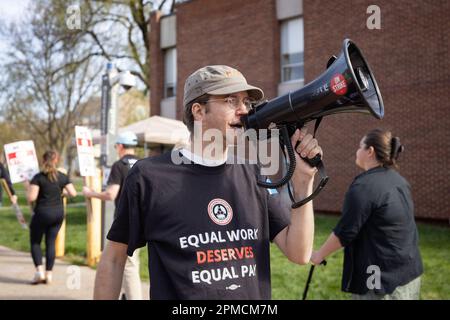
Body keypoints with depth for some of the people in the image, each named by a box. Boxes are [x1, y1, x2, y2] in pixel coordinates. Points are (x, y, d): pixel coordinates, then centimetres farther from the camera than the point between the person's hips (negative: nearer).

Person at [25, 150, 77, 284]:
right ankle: (49, 274, 11)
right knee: (51, 242, 11)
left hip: (42, 213, -4)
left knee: (35, 242, 11)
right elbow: (73, 193, 2)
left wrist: (27, 187, 2)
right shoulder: (63, 177, 1)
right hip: (58, 213, 4)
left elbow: (31, 198, -16)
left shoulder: (38, 177, -11)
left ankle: (39, 270, -2)